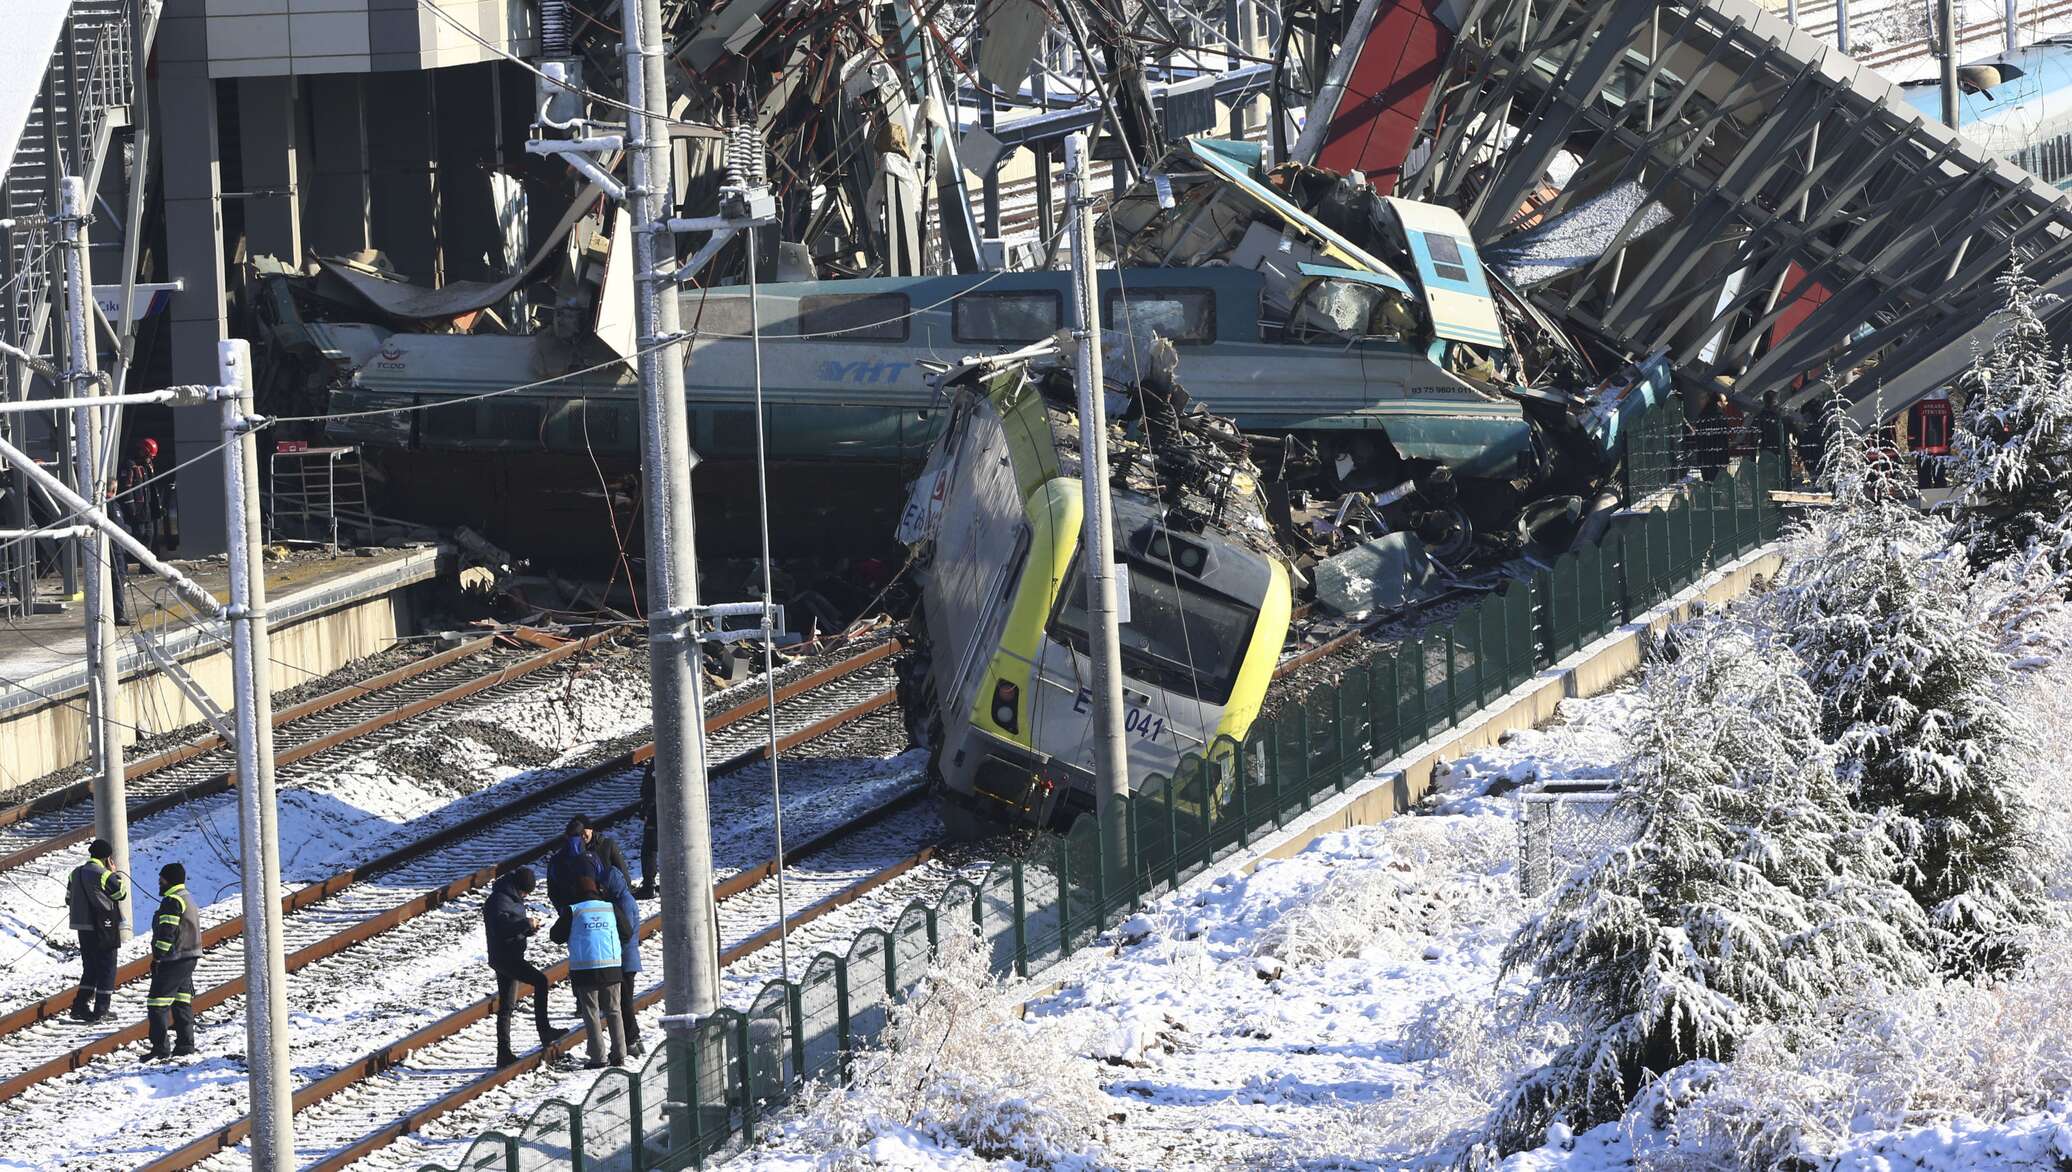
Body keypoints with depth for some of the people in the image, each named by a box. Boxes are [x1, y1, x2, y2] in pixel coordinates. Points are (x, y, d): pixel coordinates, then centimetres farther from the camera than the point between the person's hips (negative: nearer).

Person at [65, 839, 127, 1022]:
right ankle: (101, 1010, 1)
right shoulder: (104, 875, -15)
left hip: (82, 927, 7)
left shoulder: (76, 873, 7)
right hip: (103, 929, -7)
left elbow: (69, 899, 13)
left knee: (90, 968, 17)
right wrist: (114, 873, 7)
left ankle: (80, 1006, 12)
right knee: (106, 968, 3)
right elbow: (121, 893, -3)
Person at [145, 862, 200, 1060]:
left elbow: (167, 933, -20)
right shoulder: (188, 901, 19)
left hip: (173, 961, -10)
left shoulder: (172, 901, -14)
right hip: (189, 960, 10)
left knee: (157, 1005, -8)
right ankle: (186, 1045, 17)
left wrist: (157, 957, -17)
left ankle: (160, 1049, -11)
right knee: (182, 1002, 16)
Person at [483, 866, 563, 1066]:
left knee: (507, 1007, 11)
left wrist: (529, 928, 5)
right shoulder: (500, 900, -15)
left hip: (511, 957, 11)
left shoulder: (513, 898, 17)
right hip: (504, 957, -11)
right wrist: (526, 924, -28)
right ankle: (543, 1029, -23)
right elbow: (501, 927, -28)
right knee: (540, 980, -22)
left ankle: (504, 1053, 14)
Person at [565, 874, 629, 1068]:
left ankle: (598, 1057, -4)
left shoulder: (573, 911, -3)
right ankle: (619, 1054, 7)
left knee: (591, 1014, 2)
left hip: (584, 969, -3)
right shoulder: (611, 909, 5)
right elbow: (628, 932, 11)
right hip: (611, 967, 3)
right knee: (613, 1011, 12)